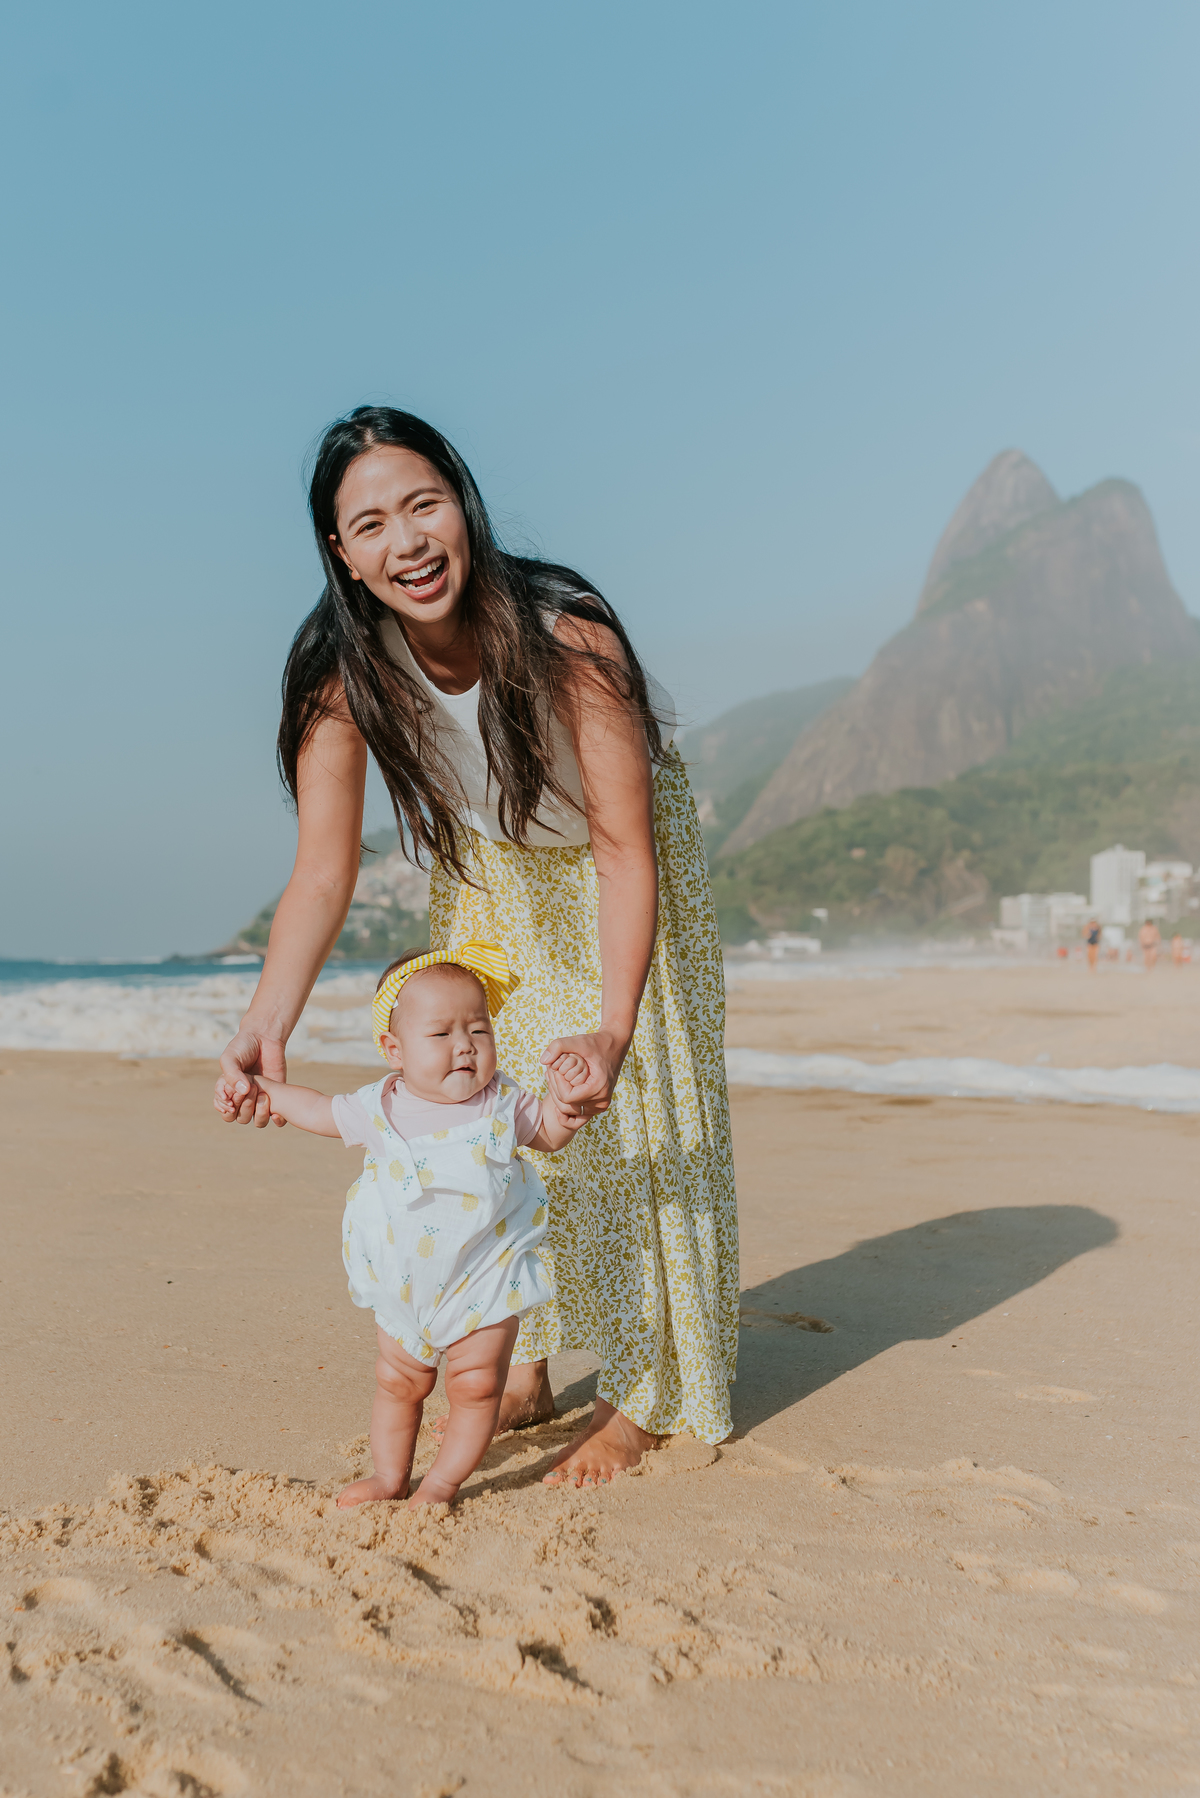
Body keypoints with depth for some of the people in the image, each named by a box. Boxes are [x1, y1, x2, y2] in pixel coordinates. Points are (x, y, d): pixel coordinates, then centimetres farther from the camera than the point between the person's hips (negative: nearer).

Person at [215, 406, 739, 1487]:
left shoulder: (569, 636, -35)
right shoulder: (342, 674, -25)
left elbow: (625, 852, -36)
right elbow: (323, 874, -27)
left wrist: (613, 1029, -50)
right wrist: (267, 1028, -43)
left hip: (619, 853, -3)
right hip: (489, 865, 4)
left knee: (632, 1110, -5)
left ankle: (643, 1394, 8)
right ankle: (522, 1370, 19)